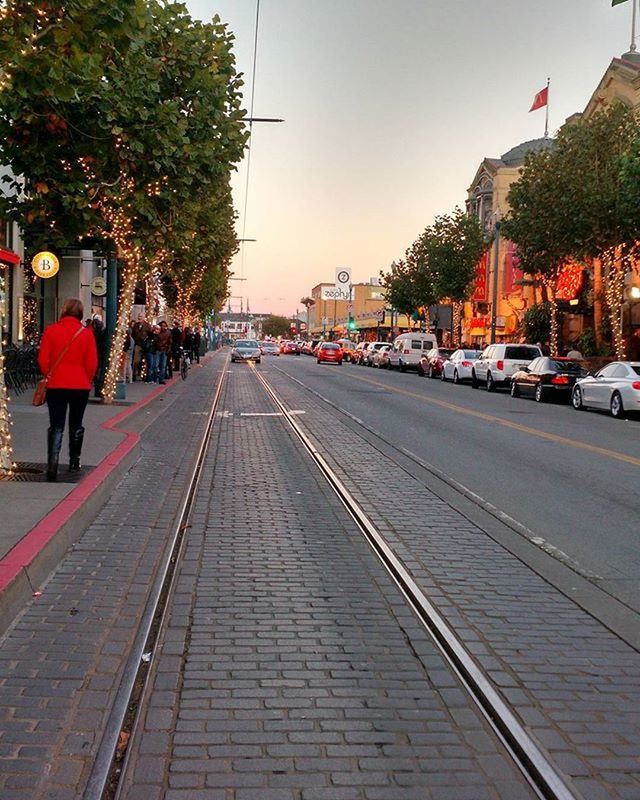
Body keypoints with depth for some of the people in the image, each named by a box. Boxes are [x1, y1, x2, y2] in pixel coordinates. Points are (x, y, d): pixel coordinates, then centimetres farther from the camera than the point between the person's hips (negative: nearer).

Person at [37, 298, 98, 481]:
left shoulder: (51, 331, -7)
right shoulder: (86, 333, -7)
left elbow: (43, 360, -4)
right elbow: (92, 363, -5)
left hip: (55, 386, 0)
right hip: (80, 386, 1)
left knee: (56, 426, 0)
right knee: (76, 425, 17)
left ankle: (52, 463, -19)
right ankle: (74, 462, 28)